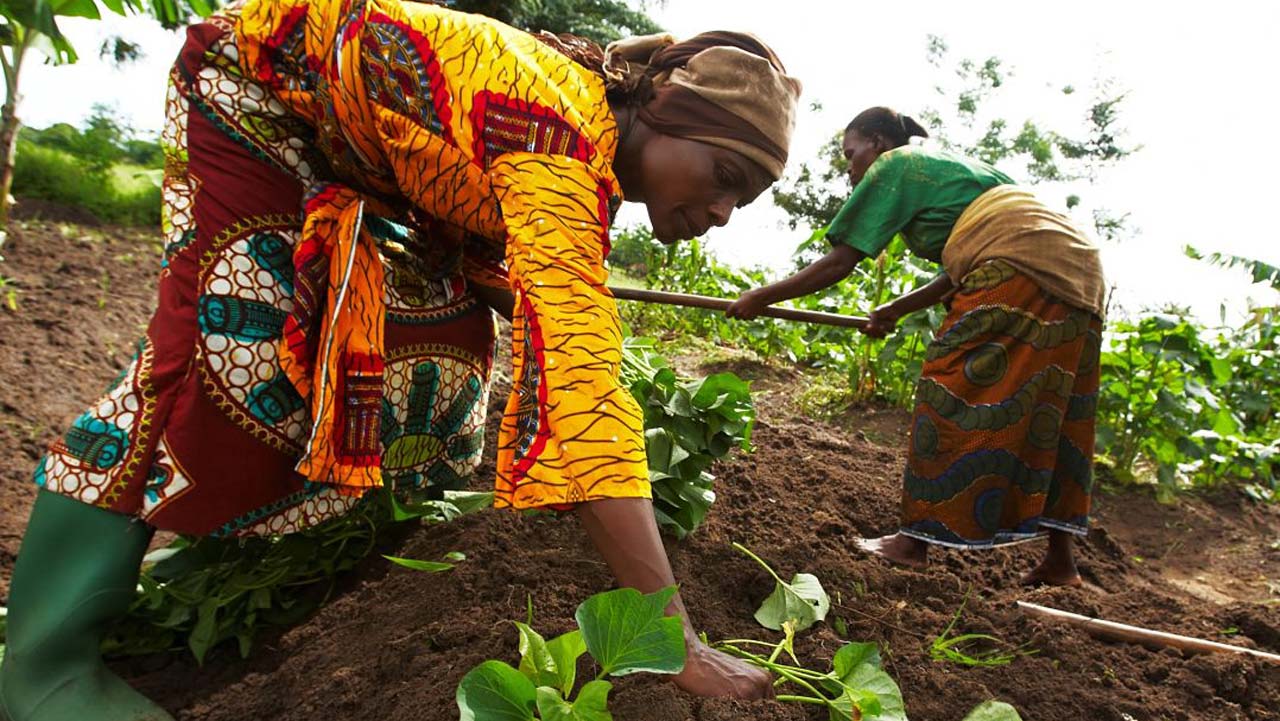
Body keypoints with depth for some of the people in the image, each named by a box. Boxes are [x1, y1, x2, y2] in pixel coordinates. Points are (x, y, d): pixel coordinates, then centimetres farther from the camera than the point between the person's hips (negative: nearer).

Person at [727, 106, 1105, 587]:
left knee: (954, 400, -4)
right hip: (1079, 267, 9)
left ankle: (914, 541, 3)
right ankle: (1061, 559, 15)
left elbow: (840, 263, 1)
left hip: (1021, 267, -9)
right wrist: (896, 310, 33)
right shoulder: (946, 165, 30)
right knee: (1045, 416, 11)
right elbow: (959, 273, 27)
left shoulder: (894, 166, 5)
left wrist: (763, 298, 7)